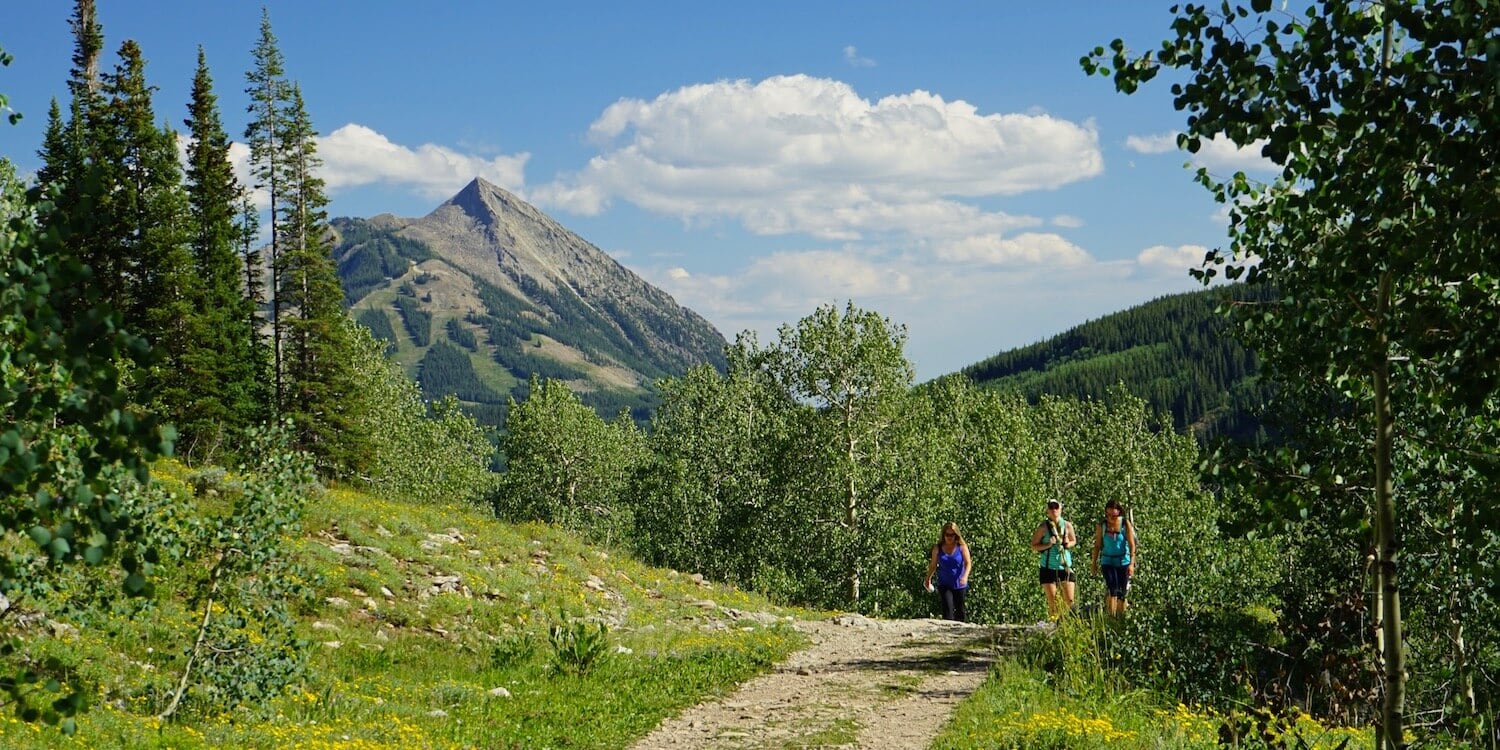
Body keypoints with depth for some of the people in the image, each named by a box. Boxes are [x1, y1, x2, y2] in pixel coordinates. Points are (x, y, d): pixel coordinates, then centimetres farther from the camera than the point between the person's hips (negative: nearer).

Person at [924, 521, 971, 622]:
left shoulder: (962, 547, -6)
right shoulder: (937, 548, -2)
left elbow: (968, 563, -12)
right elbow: (933, 564, 10)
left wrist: (965, 576, -29)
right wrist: (928, 579, 17)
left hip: (959, 584, 0)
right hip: (944, 584, 0)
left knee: (959, 609, 12)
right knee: (947, 609, -13)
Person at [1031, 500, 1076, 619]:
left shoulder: (1067, 526, 1)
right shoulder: (1043, 527, -6)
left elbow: (1074, 540, 17)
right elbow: (1033, 546, -1)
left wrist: (1068, 544, -6)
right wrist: (1047, 545, -18)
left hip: (1065, 567, 2)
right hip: (1049, 568, -2)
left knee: (1069, 600, 0)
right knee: (1052, 602, -1)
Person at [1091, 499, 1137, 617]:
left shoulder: (1126, 525, -6)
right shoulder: (1102, 526, -1)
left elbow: (1132, 545, -8)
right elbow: (1097, 545, 6)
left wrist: (1132, 563, -16)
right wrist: (1094, 563, 8)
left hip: (1123, 562, 0)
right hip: (1108, 562, 0)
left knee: (1122, 592, 6)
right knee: (1112, 590, -15)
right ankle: (1111, 617, -16)